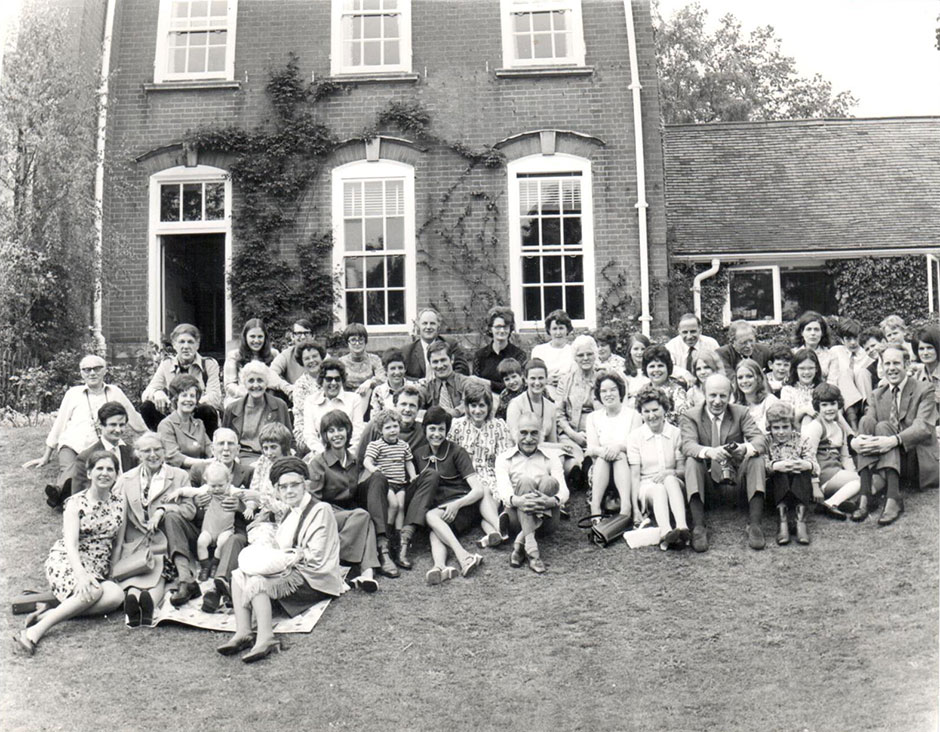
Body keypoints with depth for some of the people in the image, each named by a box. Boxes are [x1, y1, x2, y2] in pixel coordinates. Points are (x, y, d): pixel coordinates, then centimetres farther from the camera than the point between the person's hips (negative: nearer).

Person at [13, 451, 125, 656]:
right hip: (66, 562, -4)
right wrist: (81, 574, -33)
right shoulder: (76, 503, -5)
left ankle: (51, 610, -27)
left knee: (116, 595, -30)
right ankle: (35, 631, -34)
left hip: (98, 570, 4)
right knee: (93, 591, -36)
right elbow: (70, 544, -17)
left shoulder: (119, 503, 7)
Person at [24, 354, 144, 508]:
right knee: (69, 473, -34)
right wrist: (45, 457, 21)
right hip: (72, 445, 1)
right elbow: (58, 425, 19)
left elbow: (134, 419, 22)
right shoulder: (73, 393, 15)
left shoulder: (115, 393, 15)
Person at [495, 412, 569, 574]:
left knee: (549, 481, -25)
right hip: (516, 520, -1)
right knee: (525, 481, -27)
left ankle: (520, 543, -35)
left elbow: (563, 489, 0)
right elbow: (503, 490, -6)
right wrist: (516, 500, -32)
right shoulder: (504, 458, 12)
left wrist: (554, 500, -26)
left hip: (546, 521, 1)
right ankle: (531, 547, -45)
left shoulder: (551, 457, 15)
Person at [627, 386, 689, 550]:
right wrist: (635, 507, -14)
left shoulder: (676, 433, 5)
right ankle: (665, 532, -62)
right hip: (646, 486, -1)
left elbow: (683, 470, 4)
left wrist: (670, 472, -19)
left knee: (670, 479, -34)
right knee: (658, 489, -35)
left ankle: (682, 527, -54)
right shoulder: (634, 436, 2)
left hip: (672, 483, 1)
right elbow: (635, 474, -4)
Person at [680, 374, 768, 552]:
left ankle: (755, 525, -27)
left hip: (736, 474, 2)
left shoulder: (741, 413, 5)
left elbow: (761, 440, -9)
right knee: (691, 461, -30)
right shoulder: (690, 417, -1)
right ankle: (698, 527, -35)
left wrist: (745, 448, -34)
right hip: (707, 475, -1)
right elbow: (687, 445, -19)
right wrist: (709, 452, -42)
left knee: (756, 460, -24)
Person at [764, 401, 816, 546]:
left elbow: (814, 466, -3)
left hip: (800, 486, 1)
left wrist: (807, 465, -27)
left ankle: (801, 521, -36)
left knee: (804, 470, -29)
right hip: (777, 487, -1)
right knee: (779, 473, -31)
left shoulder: (801, 441, 10)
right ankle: (783, 522, -37)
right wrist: (775, 466, -32)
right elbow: (762, 467, -11)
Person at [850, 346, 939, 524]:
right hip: (886, 460, 4)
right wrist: (855, 440, -27)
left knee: (883, 426, -27)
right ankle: (864, 497, -33)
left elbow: (924, 427, -16)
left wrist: (894, 440, -35)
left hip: (919, 462, -4)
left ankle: (893, 499, -39)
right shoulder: (877, 395, 13)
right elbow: (866, 428, -2)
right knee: (866, 421, -21)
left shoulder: (924, 390, 0)